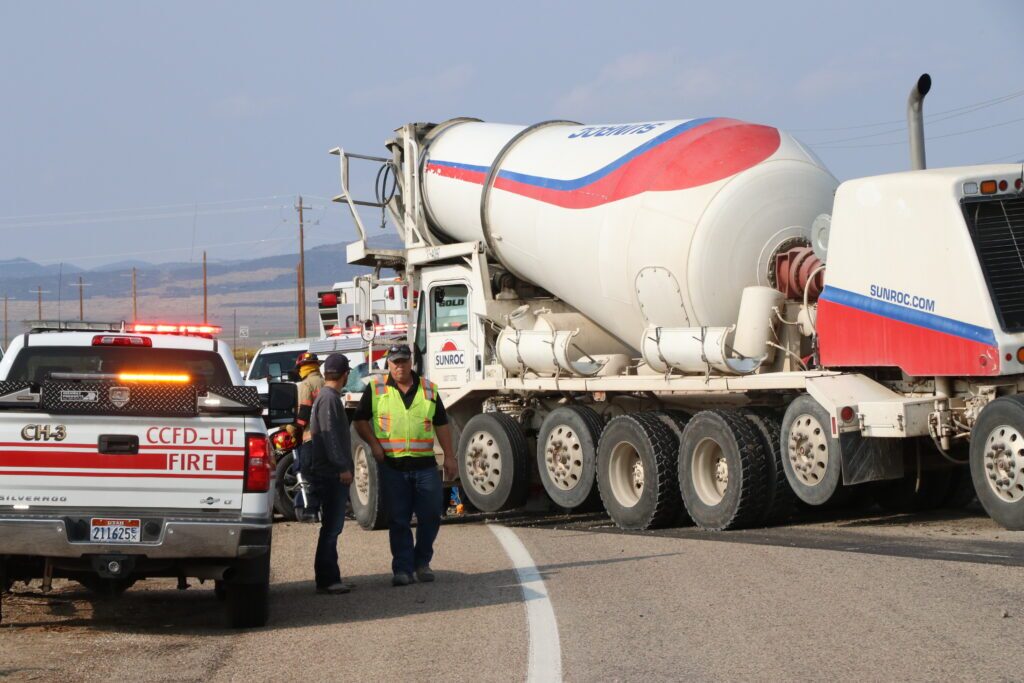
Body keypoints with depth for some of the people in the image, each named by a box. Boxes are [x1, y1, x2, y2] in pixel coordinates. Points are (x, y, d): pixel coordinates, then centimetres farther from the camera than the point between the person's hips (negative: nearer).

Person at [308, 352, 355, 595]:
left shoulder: (326, 397, 19)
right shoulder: (329, 398, -13)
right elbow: (329, 435, -21)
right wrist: (343, 467, -23)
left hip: (331, 474, 11)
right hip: (331, 474, -11)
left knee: (332, 527, 13)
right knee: (331, 527, -9)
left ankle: (330, 579, 17)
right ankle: (326, 580, -8)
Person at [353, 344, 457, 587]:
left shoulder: (428, 389, 10)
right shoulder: (376, 388, 4)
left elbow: (441, 424, 13)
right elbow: (360, 420, 7)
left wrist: (449, 457, 8)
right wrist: (373, 443, -8)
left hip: (425, 464, 2)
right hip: (392, 465, -2)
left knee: (430, 515, 2)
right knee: (398, 520, 0)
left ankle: (422, 562, 19)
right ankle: (402, 569, 5)